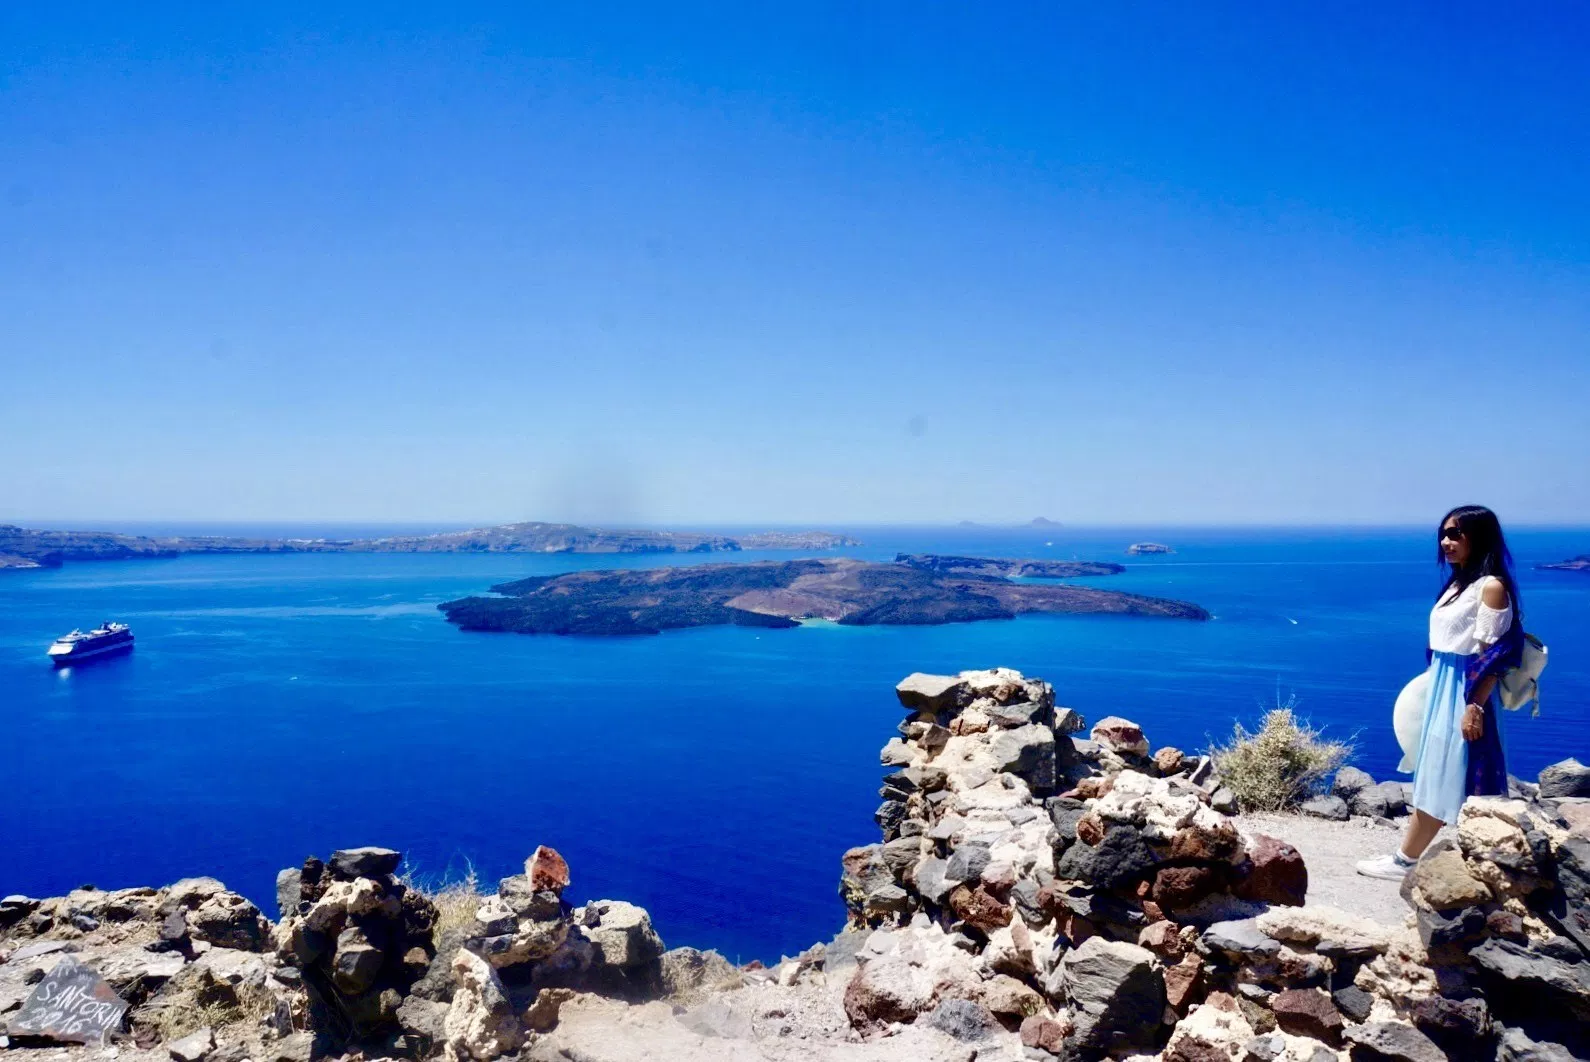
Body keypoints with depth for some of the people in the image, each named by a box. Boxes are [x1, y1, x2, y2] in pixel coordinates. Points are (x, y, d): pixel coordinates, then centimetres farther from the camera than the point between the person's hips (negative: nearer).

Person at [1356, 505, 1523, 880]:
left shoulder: (1491, 587, -14)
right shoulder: (1457, 584, 12)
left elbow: (1493, 656, -17)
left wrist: (1475, 707, -21)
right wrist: (1438, 690, 17)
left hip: (1465, 694, -9)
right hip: (1442, 690, 9)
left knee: (1456, 780, -1)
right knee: (1431, 777, 12)